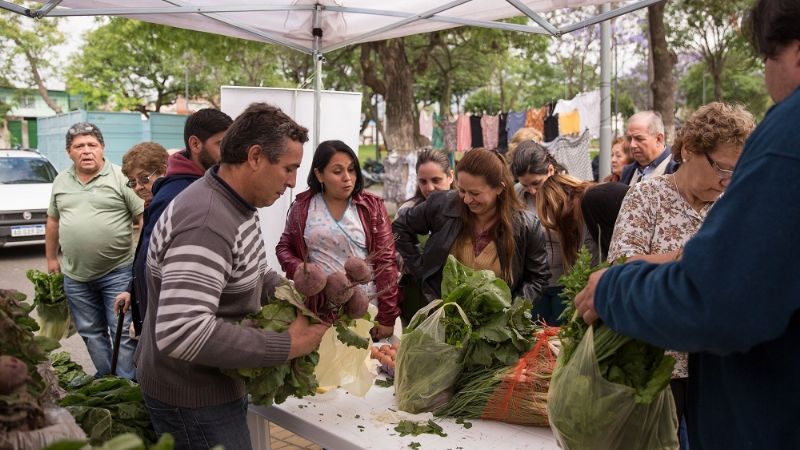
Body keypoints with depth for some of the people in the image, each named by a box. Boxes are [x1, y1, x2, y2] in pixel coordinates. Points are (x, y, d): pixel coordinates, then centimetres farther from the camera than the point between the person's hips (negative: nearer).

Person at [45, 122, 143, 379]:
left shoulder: (121, 179, -7)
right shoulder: (60, 183, 10)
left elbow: (145, 217, -9)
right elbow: (53, 222, 19)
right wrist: (51, 259, 20)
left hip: (117, 272, -5)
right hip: (75, 276, 5)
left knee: (123, 332, -1)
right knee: (90, 332, 14)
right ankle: (104, 379, 27)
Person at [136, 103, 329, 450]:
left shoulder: (236, 206, 4)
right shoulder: (206, 224, -30)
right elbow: (181, 333, -38)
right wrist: (287, 347, -31)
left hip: (214, 385, 10)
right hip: (193, 401, -10)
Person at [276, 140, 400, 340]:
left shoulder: (372, 206, -1)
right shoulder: (302, 207, 2)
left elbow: (386, 261, -3)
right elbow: (284, 247, 13)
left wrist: (387, 316, -6)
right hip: (319, 308, 1)